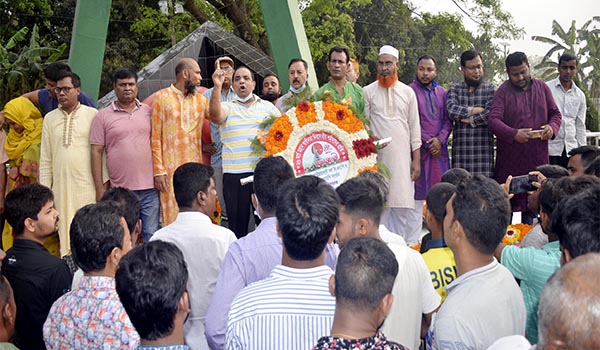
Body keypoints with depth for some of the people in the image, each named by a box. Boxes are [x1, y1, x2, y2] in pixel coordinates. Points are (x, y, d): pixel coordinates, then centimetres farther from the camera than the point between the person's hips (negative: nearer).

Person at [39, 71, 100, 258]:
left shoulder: (92, 115, 0)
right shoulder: (50, 118, 11)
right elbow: (45, 158, 11)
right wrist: (44, 188, 7)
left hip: (87, 184, -3)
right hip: (61, 185, 3)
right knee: (64, 230, 5)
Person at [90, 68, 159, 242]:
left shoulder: (148, 111, 9)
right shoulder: (103, 116, 3)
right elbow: (96, 152, 1)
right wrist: (99, 188, -3)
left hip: (150, 188, 1)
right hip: (120, 189, -1)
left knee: (151, 235, 5)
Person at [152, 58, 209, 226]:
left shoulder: (200, 99, 14)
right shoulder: (162, 97, 0)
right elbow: (155, 137, -3)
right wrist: (158, 170, -9)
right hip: (170, 169, -4)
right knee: (172, 217, -3)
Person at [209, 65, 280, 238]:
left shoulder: (268, 106, 13)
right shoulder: (227, 107, 7)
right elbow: (215, 115, -15)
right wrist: (217, 87, -24)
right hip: (234, 173, -1)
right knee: (237, 219, 5)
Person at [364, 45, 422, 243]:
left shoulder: (407, 92, 10)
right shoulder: (368, 92, 6)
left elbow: (414, 127, 9)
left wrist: (417, 160, 3)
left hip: (402, 156, 1)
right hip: (377, 156, -1)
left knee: (404, 202, -3)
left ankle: (408, 243, 5)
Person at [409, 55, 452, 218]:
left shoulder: (441, 92, 13)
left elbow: (448, 119, 10)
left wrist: (440, 139, -7)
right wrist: (427, 142, -8)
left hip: (439, 147, 4)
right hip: (419, 147, -4)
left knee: (440, 183, 2)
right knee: (419, 184, -4)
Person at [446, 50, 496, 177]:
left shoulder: (490, 89, 8)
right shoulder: (454, 89, 12)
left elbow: (490, 114, -9)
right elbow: (451, 109, -7)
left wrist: (470, 120, -3)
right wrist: (474, 110, -8)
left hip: (484, 149, -1)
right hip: (460, 151, 1)